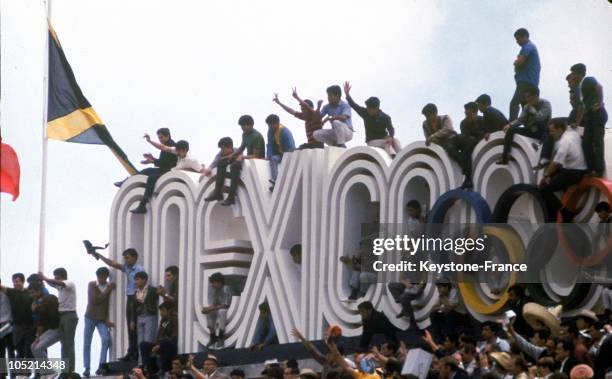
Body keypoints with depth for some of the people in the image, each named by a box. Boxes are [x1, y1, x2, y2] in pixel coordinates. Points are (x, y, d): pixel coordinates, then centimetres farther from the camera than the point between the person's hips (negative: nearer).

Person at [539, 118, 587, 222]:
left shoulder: (565, 141, -22)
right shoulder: (573, 133, 5)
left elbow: (556, 163, -20)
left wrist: (546, 175, -6)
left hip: (573, 173, -10)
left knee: (544, 188, -12)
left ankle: (564, 213, -5)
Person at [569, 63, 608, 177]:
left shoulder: (589, 81, -6)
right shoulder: (580, 87, 19)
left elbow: (599, 87, -19)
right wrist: (577, 123, 21)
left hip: (598, 114, -9)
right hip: (589, 116, 9)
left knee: (597, 142, -9)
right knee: (586, 142, 7)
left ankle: (600, 170, -9)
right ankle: (592, 169, 10)